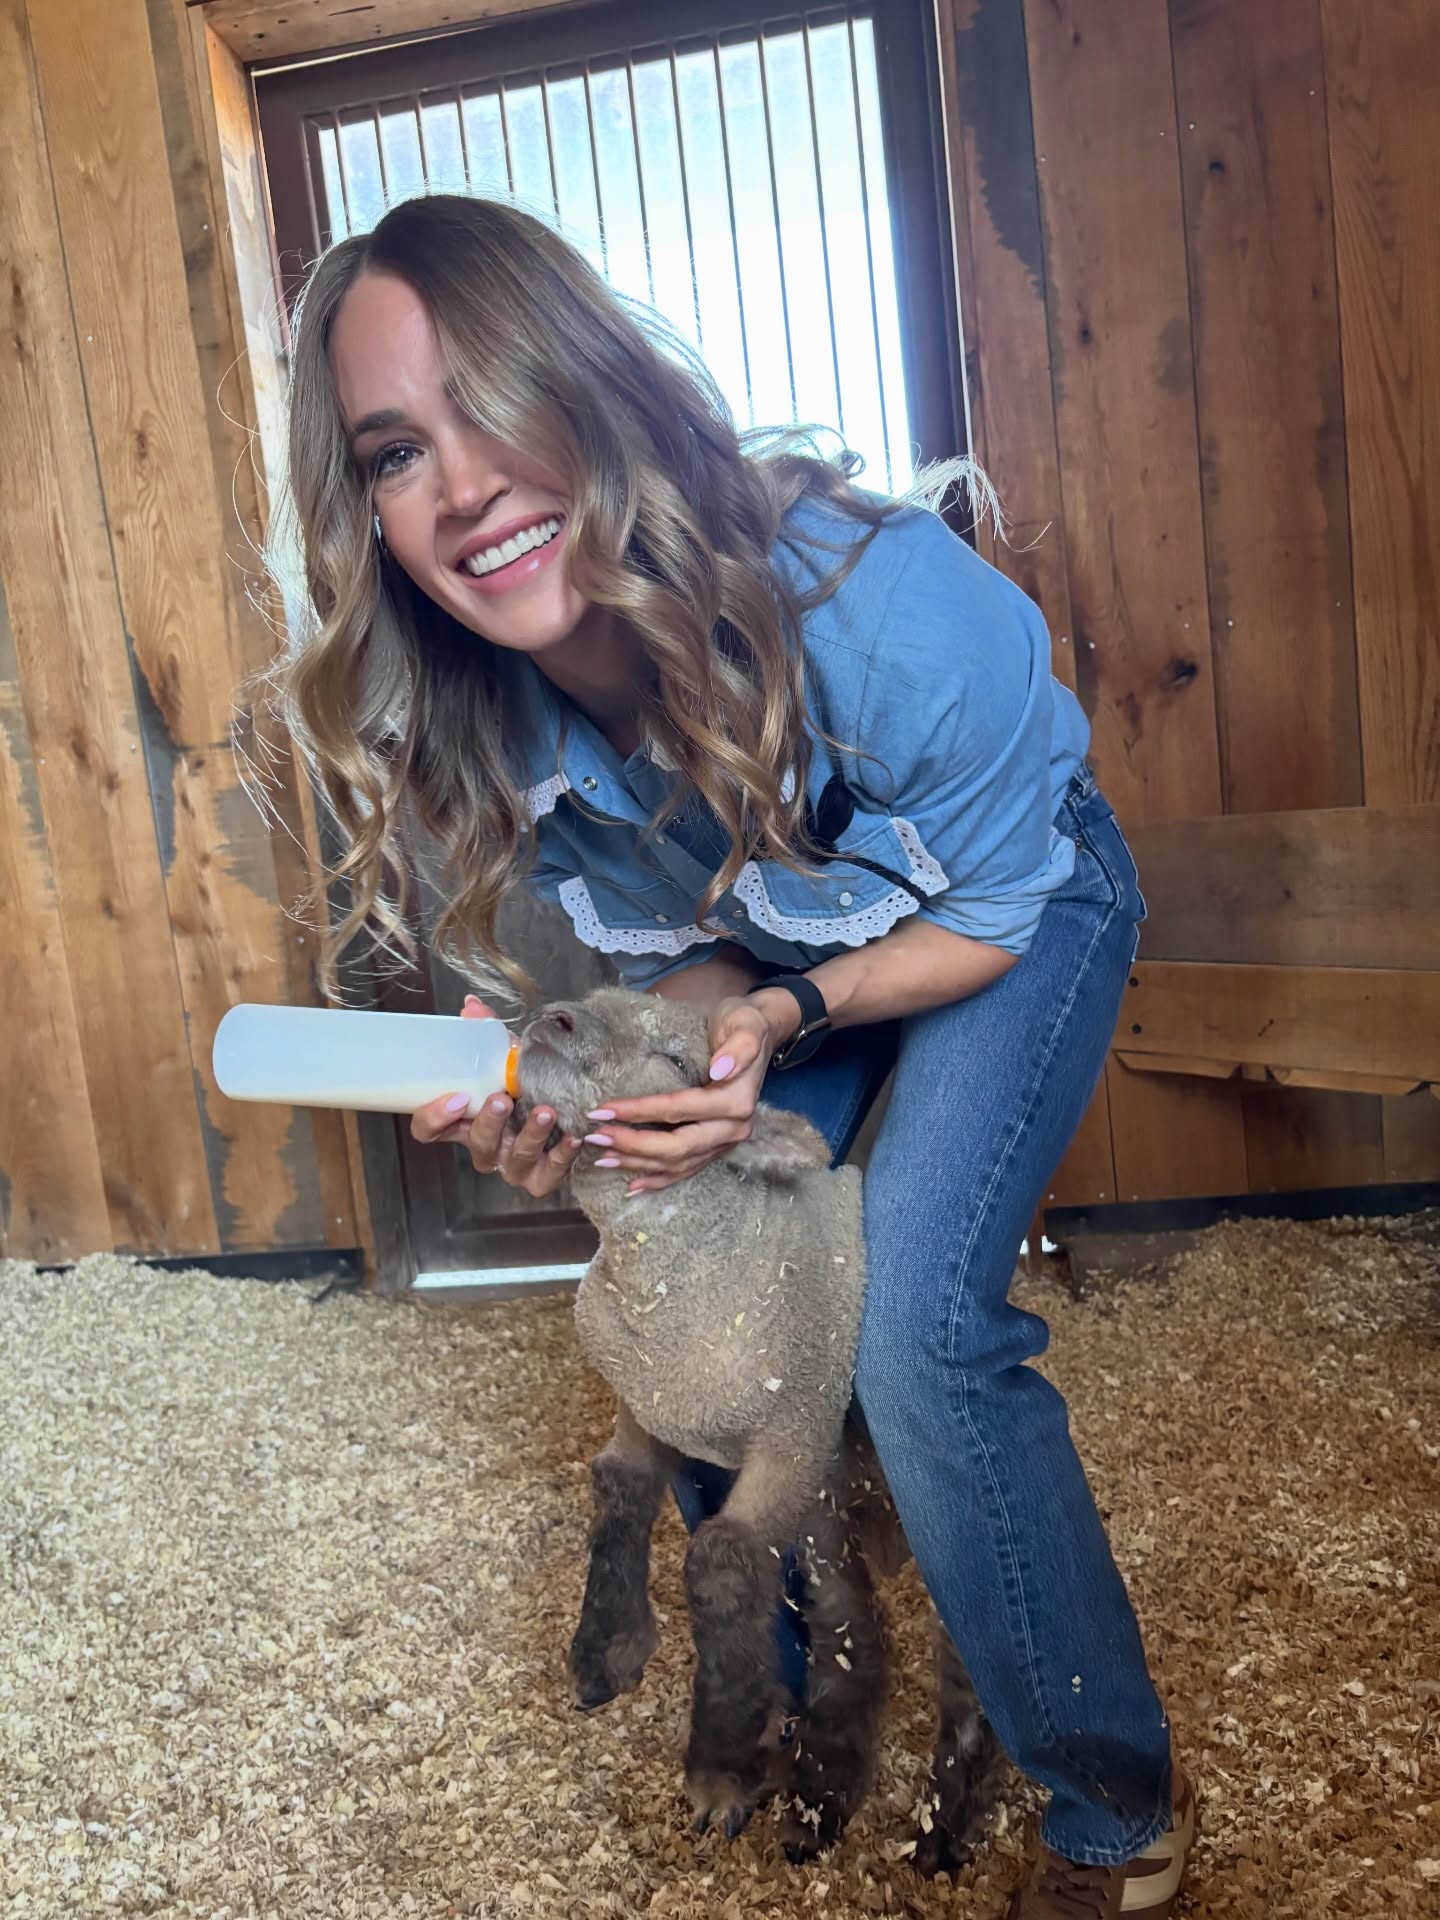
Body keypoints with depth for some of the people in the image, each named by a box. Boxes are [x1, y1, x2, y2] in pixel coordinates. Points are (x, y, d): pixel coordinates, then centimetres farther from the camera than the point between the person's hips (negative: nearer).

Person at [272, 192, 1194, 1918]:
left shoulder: (873, 601, -39)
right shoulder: (467, 723, -22)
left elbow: (992, 912, -22)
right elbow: (676, 949, -7)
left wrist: (786, 1018, -36)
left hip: (1022, 905, -5)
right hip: (788, 946, 6)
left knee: (918, 1331, -20)